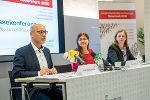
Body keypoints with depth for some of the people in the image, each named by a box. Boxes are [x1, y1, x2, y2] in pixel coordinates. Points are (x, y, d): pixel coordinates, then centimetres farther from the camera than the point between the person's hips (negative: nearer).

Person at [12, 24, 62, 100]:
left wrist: (52, 71, 1)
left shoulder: (46, 50, 18)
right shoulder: (21, 52, -4)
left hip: (47, 88, 6)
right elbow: (16, 73, -14)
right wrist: (38, 73, -21)